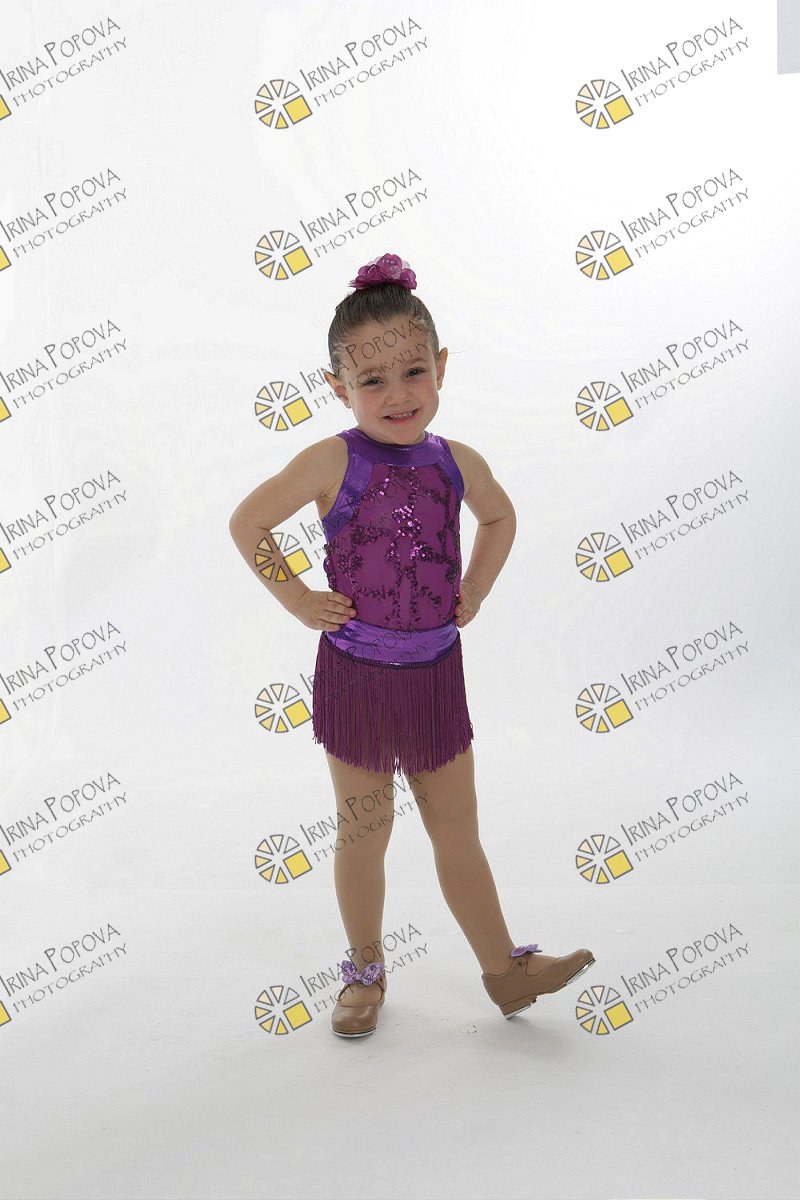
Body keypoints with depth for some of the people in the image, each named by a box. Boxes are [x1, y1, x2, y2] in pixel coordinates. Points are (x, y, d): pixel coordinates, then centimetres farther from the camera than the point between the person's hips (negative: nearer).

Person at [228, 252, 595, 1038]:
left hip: (435, 671, 3)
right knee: (363, 835, 12)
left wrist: (474, 591, 8)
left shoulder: (458, 463, -2)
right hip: (355, 673, -3)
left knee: (458, 833, 13)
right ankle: (366, 971, 32)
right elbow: (247, 522, -7)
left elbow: (499, 516, 19)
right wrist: (298, 600, -8)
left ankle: (504, 969, 27)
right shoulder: (332, 462, -13)